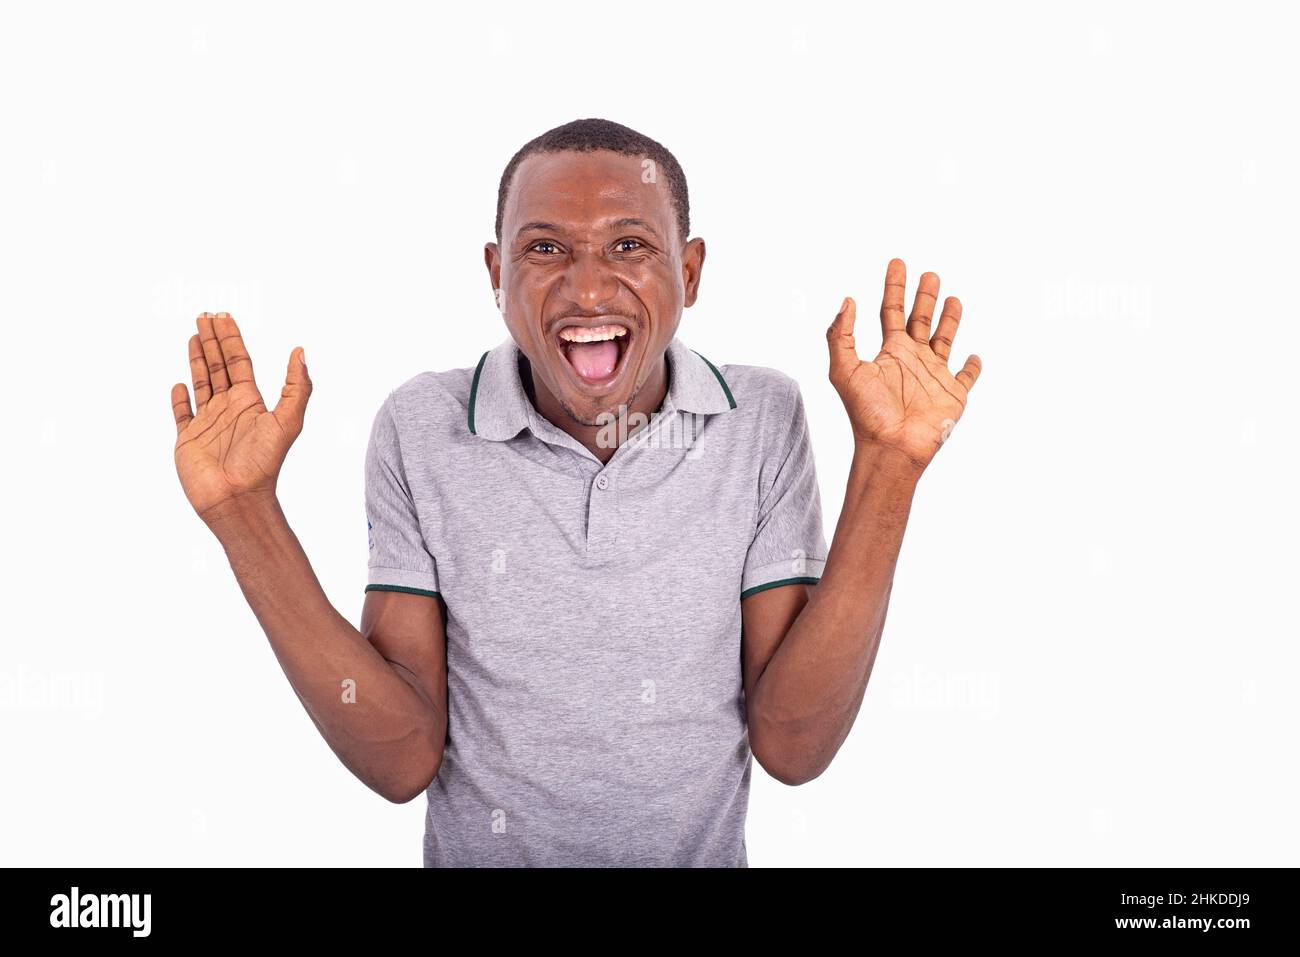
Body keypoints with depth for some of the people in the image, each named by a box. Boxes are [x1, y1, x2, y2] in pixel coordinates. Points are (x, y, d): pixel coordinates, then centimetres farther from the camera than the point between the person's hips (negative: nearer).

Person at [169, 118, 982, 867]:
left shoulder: (763, 420, -13)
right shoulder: (420, 429, -14)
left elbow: (792, 747, -17)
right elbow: (404, 758, -15)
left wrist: (885, 470, -23)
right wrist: (246, 514, -23)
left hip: (703, 854, 1)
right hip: (477, 853, 0)